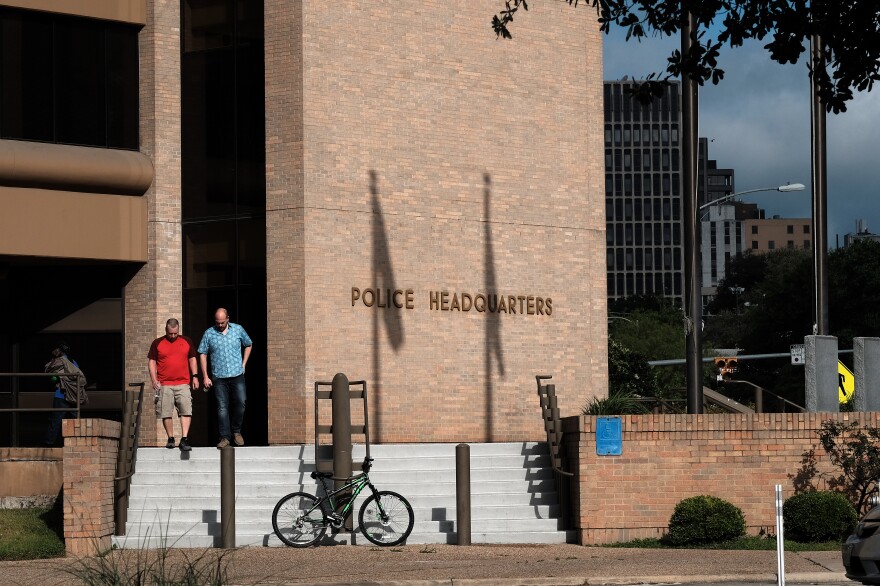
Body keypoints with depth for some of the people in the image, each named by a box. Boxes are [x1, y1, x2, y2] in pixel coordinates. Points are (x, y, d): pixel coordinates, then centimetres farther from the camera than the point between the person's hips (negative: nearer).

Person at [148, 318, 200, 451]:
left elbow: (192, 359, 18)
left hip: (183, 383, 1)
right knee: (166, 413, 0)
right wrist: (154, 380, -4)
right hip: (164, 385, -1)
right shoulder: (157, 343, 6)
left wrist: (195, 376, 8)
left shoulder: (187, 342, 12)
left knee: (186, 411, -11)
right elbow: (152, 362, 6)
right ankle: (170, 439, 13)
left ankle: (184, 439, -13)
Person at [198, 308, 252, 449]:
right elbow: (203, 354, 5)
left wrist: (243, 364, 10)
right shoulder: (209, 334, 1)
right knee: (222, 407, -2)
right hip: (218, 377, -1)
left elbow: (248, 345, 20)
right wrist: (205, 377, 0)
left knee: (241, 403, -5)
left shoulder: (238, 330, 4)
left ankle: (236, 431, 16)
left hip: (237, 375, 1)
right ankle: (225, 437, 1)